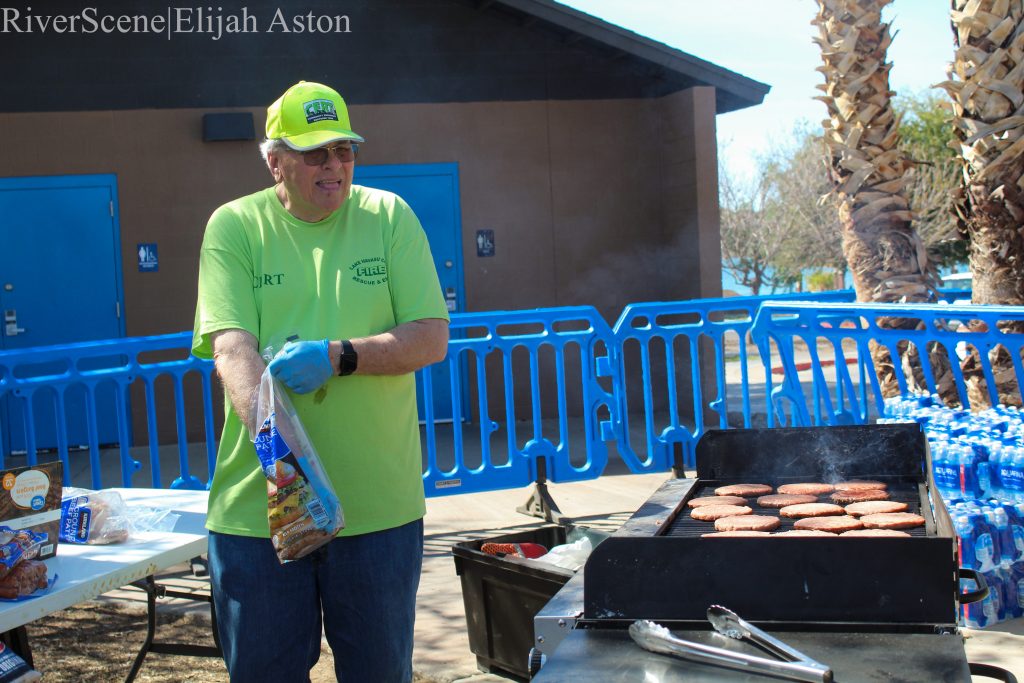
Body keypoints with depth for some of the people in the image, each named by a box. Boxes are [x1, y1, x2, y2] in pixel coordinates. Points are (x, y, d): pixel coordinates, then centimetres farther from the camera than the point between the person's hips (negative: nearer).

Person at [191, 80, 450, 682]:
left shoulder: (388, 216, 3)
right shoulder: (234, 227, 1)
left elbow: (432, 338, -2)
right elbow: (231, 345, -12)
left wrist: (337, 356, -18)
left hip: (378, 504, 1)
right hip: (259, 503, 0)